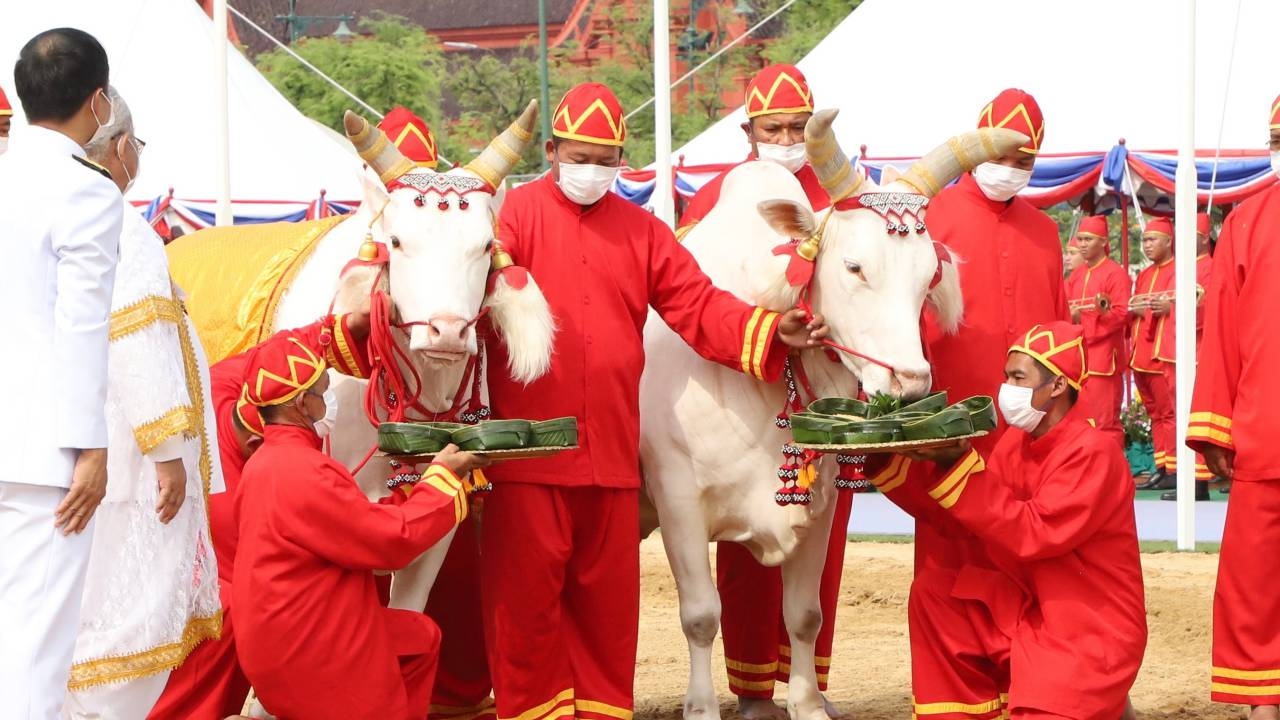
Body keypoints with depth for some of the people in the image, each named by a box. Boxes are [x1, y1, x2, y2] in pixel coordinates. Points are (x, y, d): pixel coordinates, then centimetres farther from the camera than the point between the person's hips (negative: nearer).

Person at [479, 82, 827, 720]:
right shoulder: (516, 214, 2)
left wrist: (770, 332, -4)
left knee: (609, 595, 10)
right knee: (525, 594, 0)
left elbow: (699, 307, 9)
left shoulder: (640, 230, 14)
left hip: (612, 452, 4)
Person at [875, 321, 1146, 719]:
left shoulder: (1092, 452, -19)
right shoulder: (1016, 442, 6)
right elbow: (942, 512, 5)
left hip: (1091, 633, -8)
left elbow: (1033, 533, -28)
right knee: (935, 603, -3)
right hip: (1029, 611, 8)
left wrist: (957, 467, -29)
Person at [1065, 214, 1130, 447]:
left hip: (1103, 357, -7)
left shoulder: (1115, 273, -4)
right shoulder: (1076, 275, 17)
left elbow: (1122, 314, -10)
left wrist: (1104, 312, -24)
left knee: (1105, 422, -8)